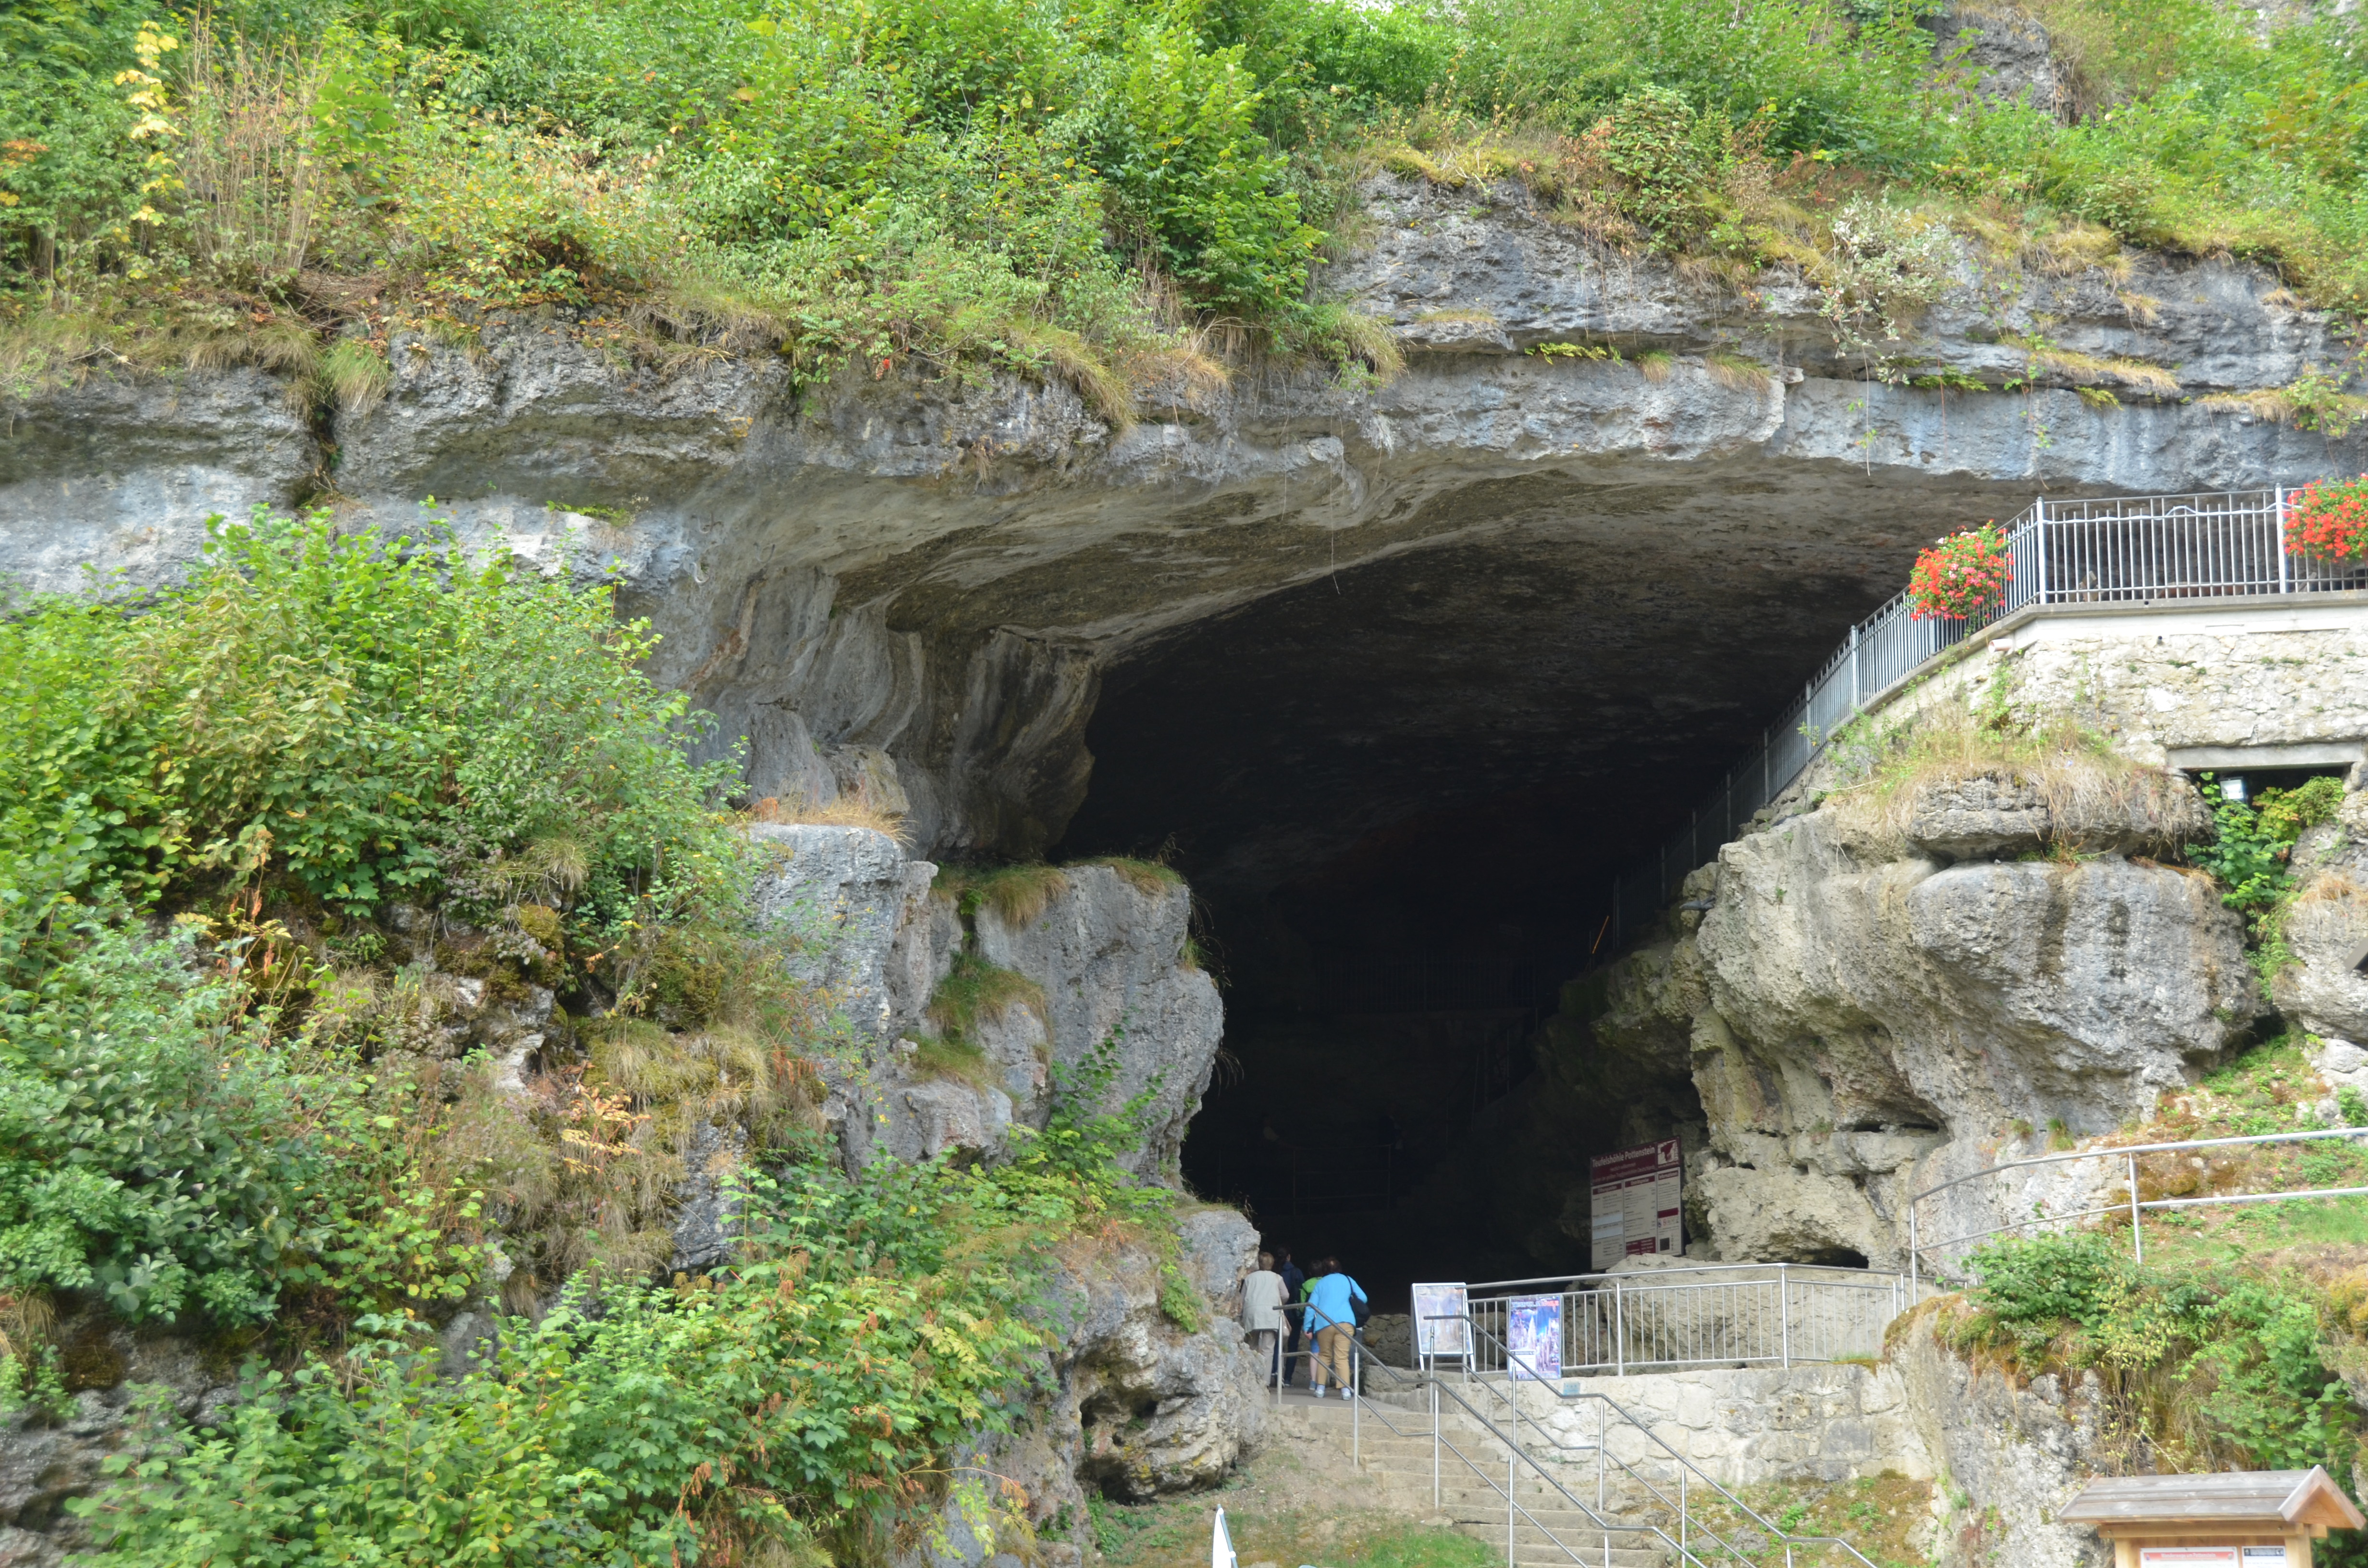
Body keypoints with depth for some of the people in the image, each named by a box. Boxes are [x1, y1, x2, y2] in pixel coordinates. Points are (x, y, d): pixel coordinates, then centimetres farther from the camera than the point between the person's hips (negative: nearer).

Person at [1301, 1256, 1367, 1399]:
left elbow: (1311, 1306, 9)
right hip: (1346, 1322, 0)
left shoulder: (1319, 1284, 16)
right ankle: (1346, 1389, -16)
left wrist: (1307, 1327, 8)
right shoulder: (1347, 1280, 16)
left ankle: (1320, 1388, 7)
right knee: (1342, 1357, -4)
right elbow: (1362, 1298, 13)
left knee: (1324, 1355, 14)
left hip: (1324, 1323, 0)